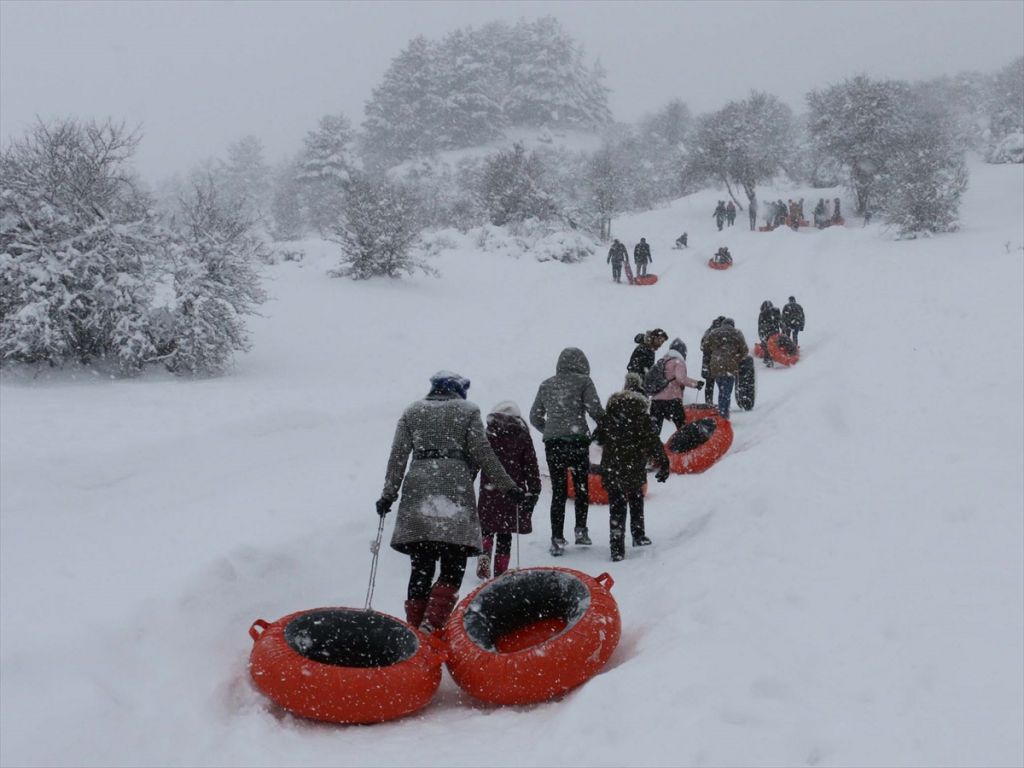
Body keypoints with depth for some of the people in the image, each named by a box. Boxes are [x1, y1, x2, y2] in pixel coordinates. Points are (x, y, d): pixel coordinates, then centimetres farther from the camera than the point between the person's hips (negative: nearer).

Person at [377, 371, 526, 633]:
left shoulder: (412, 412, 19)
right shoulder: (467, 411, 11)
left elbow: (398, 456, 9)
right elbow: (482, 453, 3)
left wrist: (388, 494, 10)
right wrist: (508, 486, 5)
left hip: (417, 488, 3)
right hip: (454, 487, -3)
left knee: (421, 567, 8)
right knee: (453, 567, -1)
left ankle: (414, 629, 4)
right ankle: (432, 625, -18)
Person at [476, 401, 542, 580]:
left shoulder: (487, 436, 1)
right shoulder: (523, 437, 2)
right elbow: (531, 467, 2)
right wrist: (534, 491, 5)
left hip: (489, 491, 0)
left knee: (487, 528, 15)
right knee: (504, 534, 9)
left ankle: (484, 555, -11)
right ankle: (500, 571, 8)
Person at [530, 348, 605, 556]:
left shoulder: (546, 385, 13)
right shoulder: (583, 381, 1)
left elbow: (535, 417, 16)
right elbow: (595, 410, -7)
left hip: (552, 444, 3)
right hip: (577, 440, -3)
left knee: (558, 492, 6)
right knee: (582, 488, 14)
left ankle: (557, 539, 2)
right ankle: (580, 530, 12)